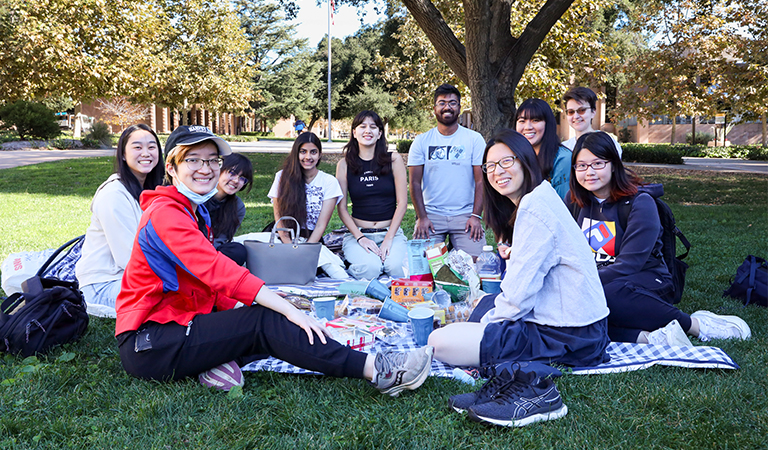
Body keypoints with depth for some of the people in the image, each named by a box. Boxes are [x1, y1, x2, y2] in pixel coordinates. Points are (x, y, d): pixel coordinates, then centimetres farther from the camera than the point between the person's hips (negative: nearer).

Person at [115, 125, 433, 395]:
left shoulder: (195, 213, 16)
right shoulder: (165, 213, -15)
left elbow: (214, 281, 10)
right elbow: (219, 272, -26)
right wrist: (289, 310, -30)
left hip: (178, 325, 9)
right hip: (146, 343, -9)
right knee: (263, 322, -24)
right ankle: (376, 370, -27)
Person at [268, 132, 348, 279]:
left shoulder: (329, 182, 3)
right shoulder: (283, 177, 5)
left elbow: (321, 225, -3)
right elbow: (279, 217, 0)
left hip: (313, 240, 0)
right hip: (284, 238, 0)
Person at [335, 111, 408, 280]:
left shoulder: (394, 160, 4)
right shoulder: (345, 164, 5)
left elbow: (402, 202, 0)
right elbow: (341, 208, 2)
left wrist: (389, 238, -10)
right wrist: (360, 238, -11)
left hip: (391, 232, 0)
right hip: (358, 232, 0)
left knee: (397, 267, -30)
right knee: (371, 268, -30)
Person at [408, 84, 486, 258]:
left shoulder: (474, 139, 5)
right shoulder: (421, 141, 6)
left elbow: (481, 181, 0)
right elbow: (415, 182, 3)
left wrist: (476, 216, -9)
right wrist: (422, 217, -7)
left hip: (465, 214, 0)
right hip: (431, 214, 1)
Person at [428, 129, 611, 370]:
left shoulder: (534, 207, -17)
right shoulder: (543, 197, 15)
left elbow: (520, 294, -17)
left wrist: (489, 320, -2)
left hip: (565, 336, -11)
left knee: (439, 343, -17)